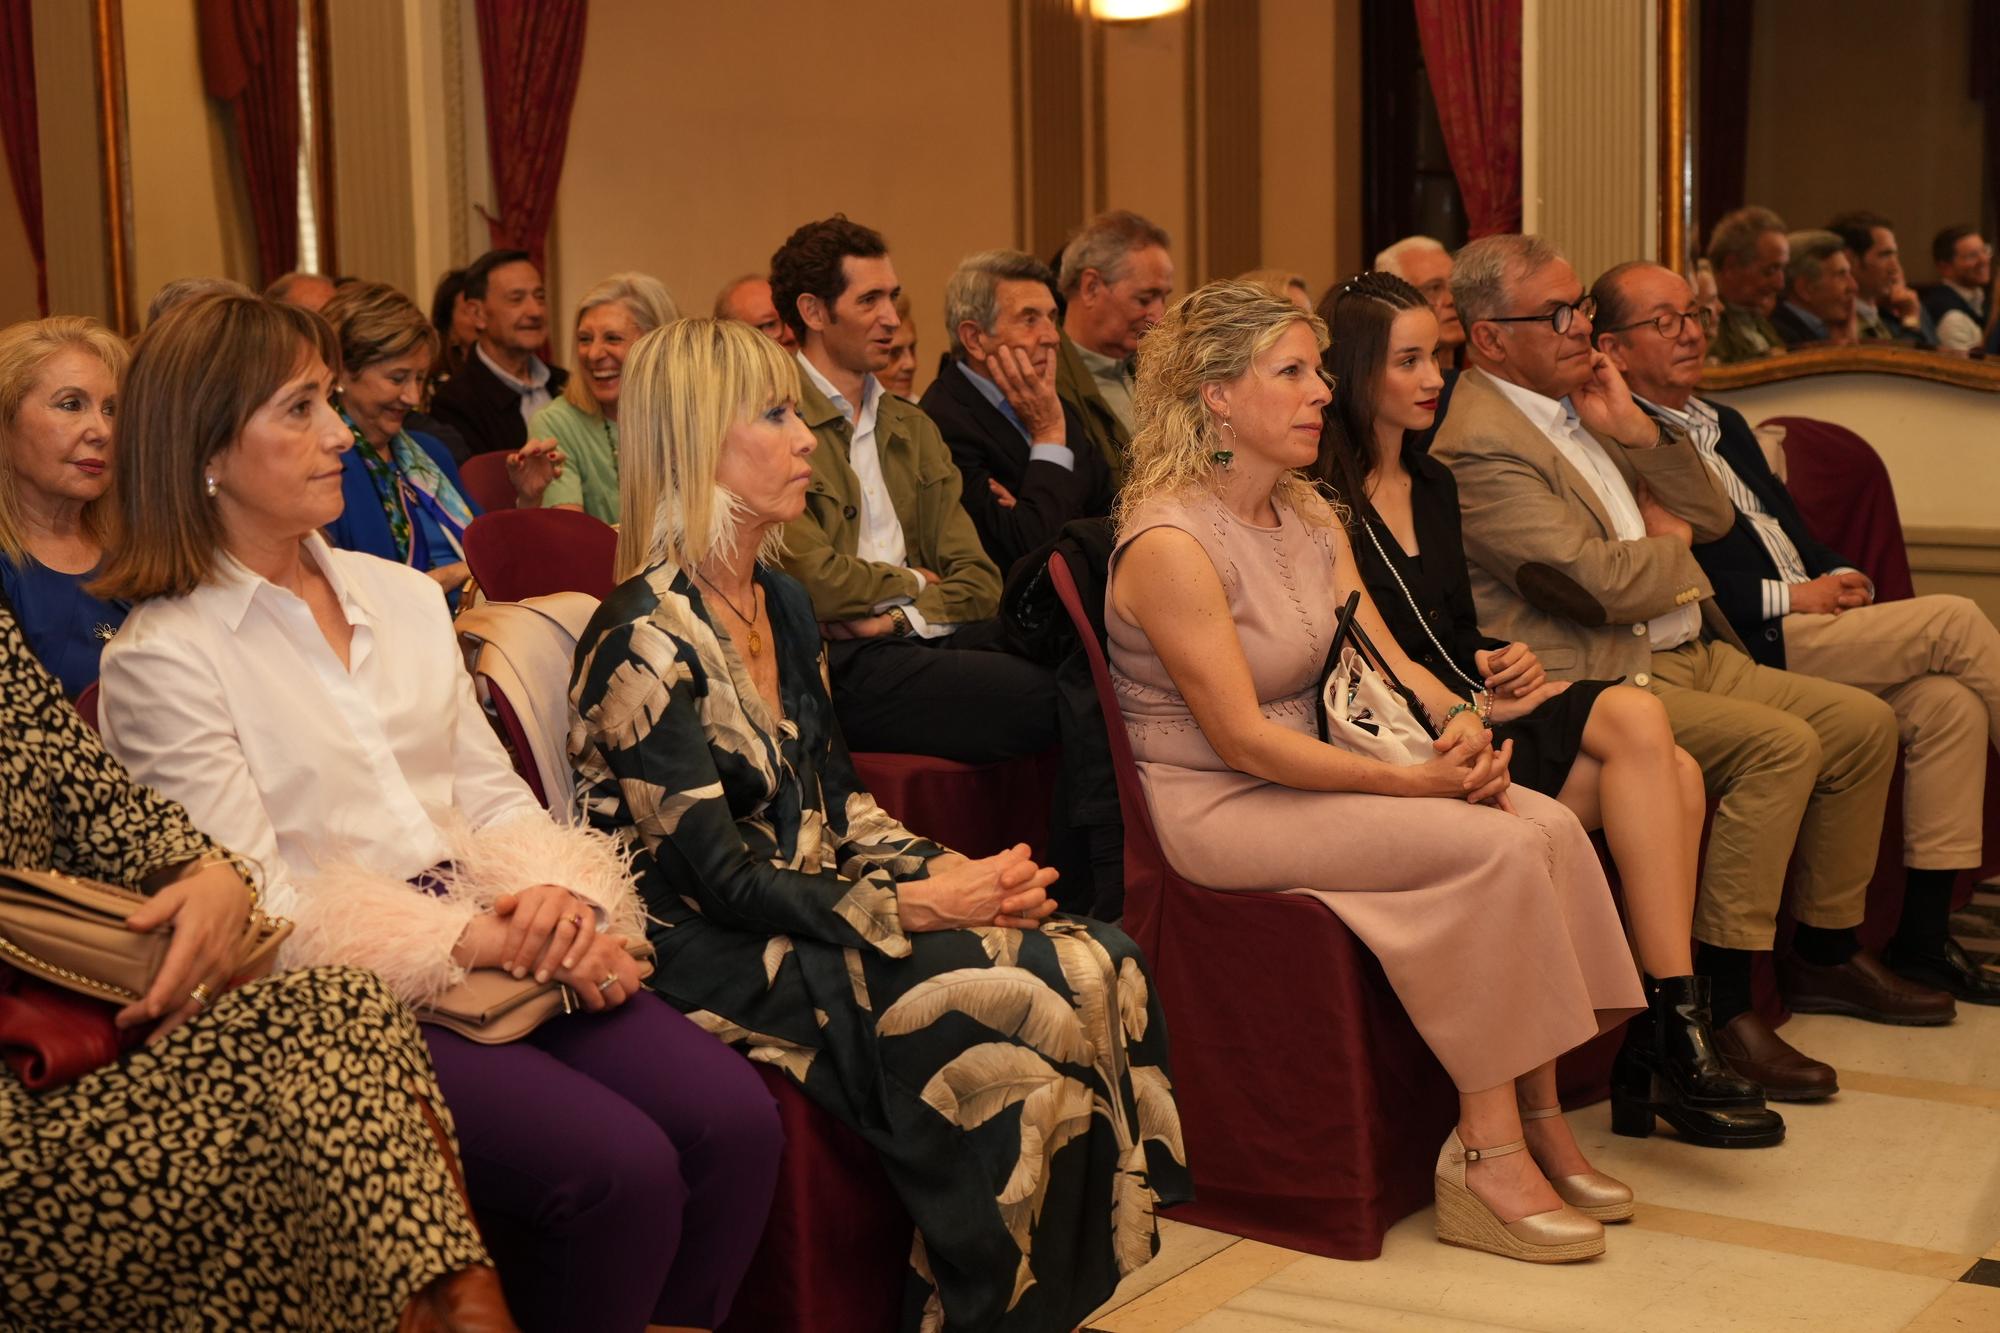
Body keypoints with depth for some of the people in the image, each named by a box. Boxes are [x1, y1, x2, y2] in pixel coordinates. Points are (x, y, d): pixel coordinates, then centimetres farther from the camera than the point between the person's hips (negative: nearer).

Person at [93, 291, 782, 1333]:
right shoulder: (161, 659, -3)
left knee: (735, 1121, -18)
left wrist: (555, 897, -7)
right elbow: (256, 905, -9)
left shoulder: (401, 596, 17)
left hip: (501, 948, 6)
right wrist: (474, 940, -16)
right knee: (621, 1166, -26)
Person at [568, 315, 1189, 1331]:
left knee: (1099, 969, -12)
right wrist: (920, 906, -19)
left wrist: (960, 873, -3)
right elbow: (718, 876, -18)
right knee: (1030, 1016, -23)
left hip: (811, 912, 8)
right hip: (721, 962, -8)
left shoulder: (780, 603, 13)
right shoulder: (647, 639, -15)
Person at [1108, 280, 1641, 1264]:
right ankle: (1487, 1157, -18)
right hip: (1218, 809, -8)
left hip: (1307, 774, 8)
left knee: (1549, 826, -14)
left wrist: (1460, 722, -12)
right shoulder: (1169, 542, -16)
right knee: (1494, 850, -24)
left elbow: (1387, 657, 10)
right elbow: (1242, 738, -20)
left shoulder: (1312, 519, 12)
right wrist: (1414, 781, -23)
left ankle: (1537, 1124, -9)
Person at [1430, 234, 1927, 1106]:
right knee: (1781, 744, -26)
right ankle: (1718, 1002, -21)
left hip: (1692, 655, 10)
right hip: (1595, 683, -10)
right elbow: (1599, 582, -23)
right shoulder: (1477, 445, -15)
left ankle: (1827, 951, 18)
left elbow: (1712, 515, 17)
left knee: (1863, 722, 4)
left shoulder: (1583, 403, 17)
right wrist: (1671, 544, -1)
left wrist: (1630, 429, 1)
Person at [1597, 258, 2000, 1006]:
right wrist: (1789, 596, -14)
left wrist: (1837, 576, 4)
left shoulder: (1724, 424, 23)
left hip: (1812, 621, 9)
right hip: (1751, 649, -9)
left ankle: (1924, 936, -7)